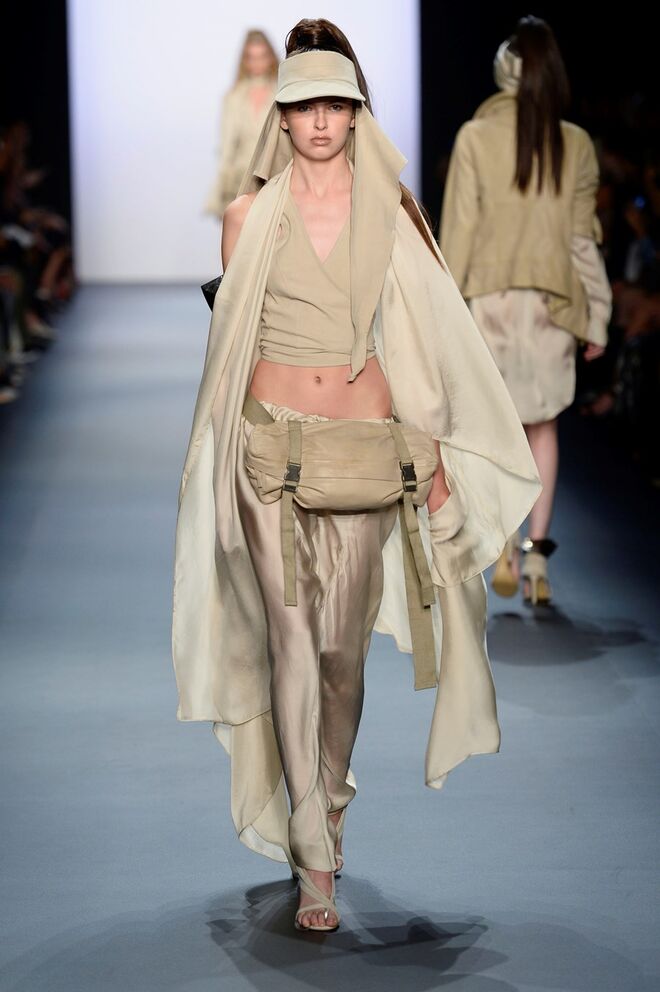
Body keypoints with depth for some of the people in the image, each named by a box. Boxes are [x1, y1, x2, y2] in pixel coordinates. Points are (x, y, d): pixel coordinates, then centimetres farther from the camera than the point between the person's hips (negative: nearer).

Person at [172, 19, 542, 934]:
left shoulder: (389, 213, 5)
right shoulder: (250, 214, 3)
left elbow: (416, 336, 6)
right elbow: (230, 335, 11)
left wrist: (433, 451, 3)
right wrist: (224, 438, 13)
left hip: (367, 438, 1)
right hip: (273, 440, -1)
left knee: (345, 644, 4)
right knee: (291, 642, -6)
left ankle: (329, 791, 29)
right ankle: (314, 858, -3)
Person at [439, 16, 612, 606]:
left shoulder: (477, 137, -6)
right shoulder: (576, 144, -1)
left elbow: (458, 229, -5)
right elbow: (583, 238, 2)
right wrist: (597, 318, 8)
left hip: (489, 298, -1)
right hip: (552, 302, 1)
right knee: (543, 427, 12)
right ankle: (536, 551, 5)